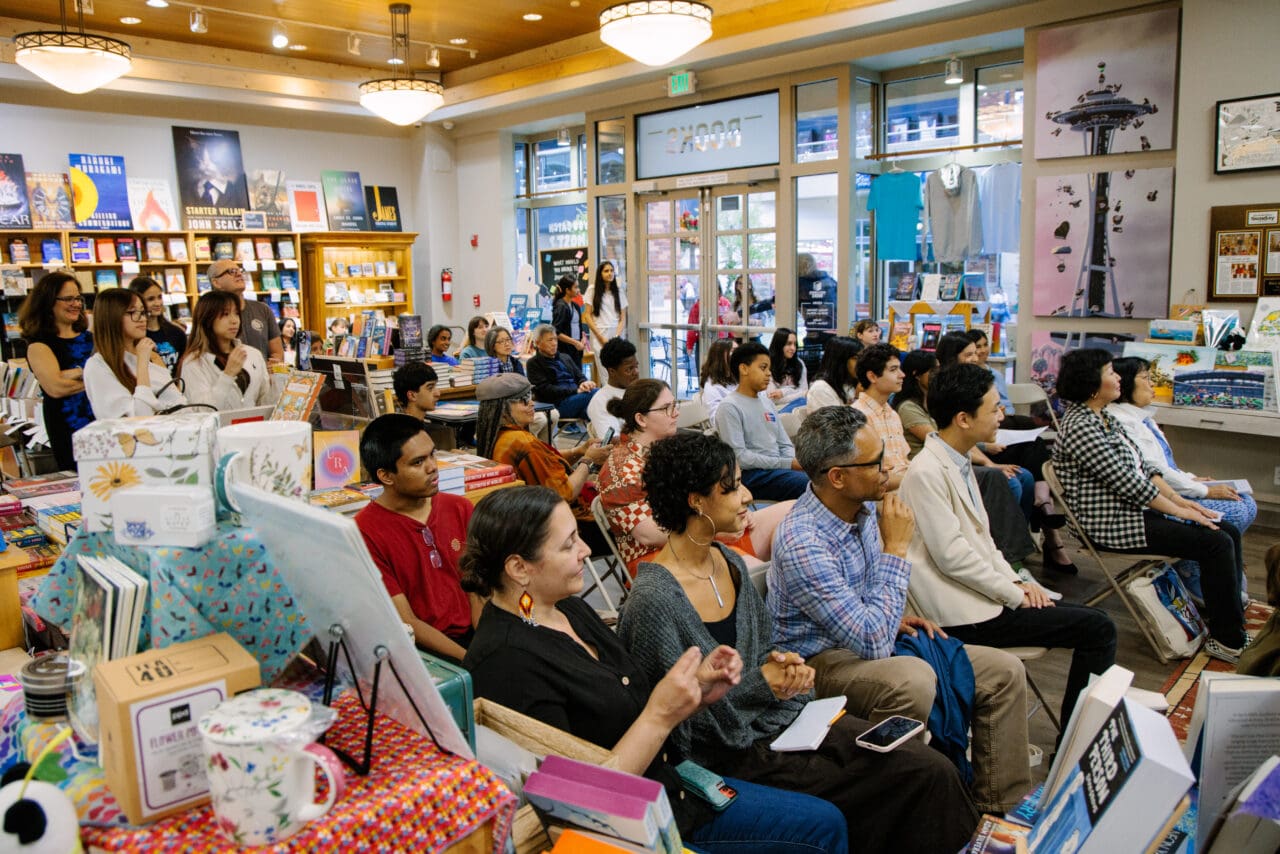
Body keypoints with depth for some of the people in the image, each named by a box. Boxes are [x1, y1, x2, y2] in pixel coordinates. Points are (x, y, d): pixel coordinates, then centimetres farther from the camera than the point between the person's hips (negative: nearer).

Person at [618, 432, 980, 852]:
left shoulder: (730, 563, 3)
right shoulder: (654, 600, -23)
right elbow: (680, 720, -16)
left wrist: (783, 664, -6)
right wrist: (760, 685, -22)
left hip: (781, 714, 8)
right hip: (735, 751, -7)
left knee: (933, 768, -5)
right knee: (925, 776, -11)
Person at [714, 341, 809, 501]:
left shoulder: (767, 404, 20)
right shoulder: (729, 407, -6)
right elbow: (739, 457, -14)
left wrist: (796, 462, -5)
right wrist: (788, 464, -16)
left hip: (778, 469, 8)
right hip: (751, 474, -8)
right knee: (810, 485, -32)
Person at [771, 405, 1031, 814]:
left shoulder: (863, 506, -2)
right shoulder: (802, 541, -30)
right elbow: (873, 642, -30)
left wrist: (895, 617, 2)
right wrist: (896, 548, -25)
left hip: (866, 638, 9)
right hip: (822, 660, -8)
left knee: (1005, 671, -1)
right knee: (912, 680, -38)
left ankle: (999, 808, 12)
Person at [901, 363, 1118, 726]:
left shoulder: (959, 462, 12)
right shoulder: (927, 472, -19)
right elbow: (952, 555, -21)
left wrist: (1016, 581, 4)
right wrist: (1016, 594, -13)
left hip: (986, 591, 10)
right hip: (965, 614, -10)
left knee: (1095, 621, 9)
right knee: (1097, 628, -8)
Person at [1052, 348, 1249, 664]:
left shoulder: (1103, 418, 12)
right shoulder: (1080, 427, -21)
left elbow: (1142, 466, 14)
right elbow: (1128, 483, -21)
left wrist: (1180, 500, 4)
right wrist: (1179, 511, -12)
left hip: (1134, 510, 10)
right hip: (1113, 526, -10)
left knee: (1229, 531, 7)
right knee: (1216, 543, -15)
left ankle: (1227, 615, 17)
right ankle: (1229, 641, -3)